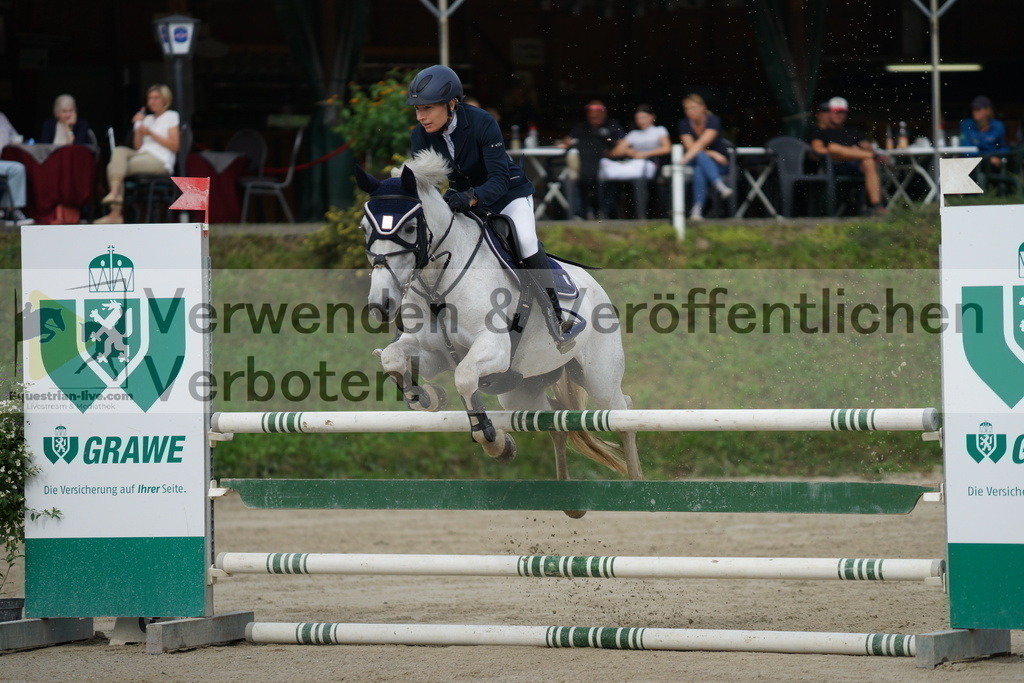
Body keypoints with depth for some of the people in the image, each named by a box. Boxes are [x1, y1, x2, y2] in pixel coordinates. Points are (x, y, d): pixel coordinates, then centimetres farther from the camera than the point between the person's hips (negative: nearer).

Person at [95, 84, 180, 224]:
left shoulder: (172, 117, 8)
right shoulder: (148, 119, 27)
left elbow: (175, 146, -3)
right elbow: (138, 146, 18)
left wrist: (151, 134, -7)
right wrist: (138, 127, 4)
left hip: (161, 162, -7)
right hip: (143, 154, 7)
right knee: (119, 151, -23)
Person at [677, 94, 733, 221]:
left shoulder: (713, 121, -10)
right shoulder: (684, 124, 1)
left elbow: (702, 142, -26)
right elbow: (690, 147, -11)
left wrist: (685, 159, -40)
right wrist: (712, 154, -25)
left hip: (718, 164, -2)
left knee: (699, 169, -37)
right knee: (701, 156, -36)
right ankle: (720, 186, -52)